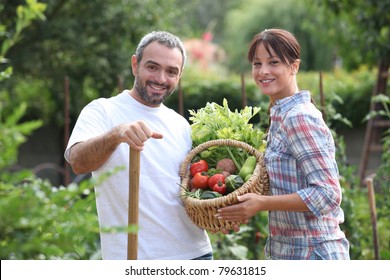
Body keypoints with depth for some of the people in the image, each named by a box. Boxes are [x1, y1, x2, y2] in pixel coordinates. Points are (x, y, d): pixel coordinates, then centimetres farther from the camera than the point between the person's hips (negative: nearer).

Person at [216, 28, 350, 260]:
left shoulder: (299, 117, -19)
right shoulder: (280, 115, 9)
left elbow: (327, 194, -23)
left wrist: (262, 203, -26)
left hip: (312, 252, -9)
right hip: (286, 249, 9)